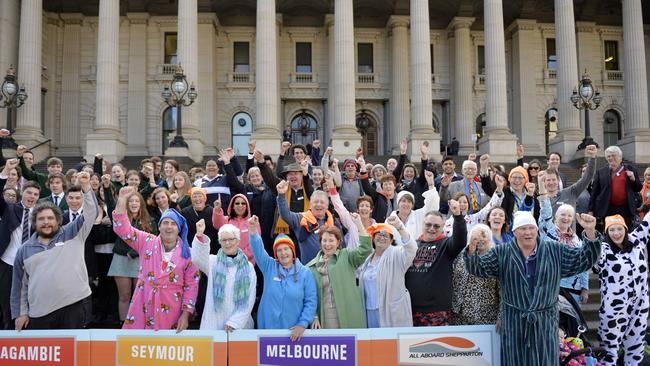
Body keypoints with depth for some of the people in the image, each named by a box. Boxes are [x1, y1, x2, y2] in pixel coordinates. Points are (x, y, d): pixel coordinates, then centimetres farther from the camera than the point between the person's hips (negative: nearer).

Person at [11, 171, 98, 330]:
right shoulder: (25, 249, 11)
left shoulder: (72, 234, 6)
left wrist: (86, 186, -16)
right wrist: (20, 312, 10)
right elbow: (20, 284, 15)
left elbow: (91, 213, -5)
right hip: (39, 314, 2)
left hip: (72, 307, -2)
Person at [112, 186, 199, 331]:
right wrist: (122, 200, -16)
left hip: (171, 312, -1)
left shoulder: (187, 253, 0)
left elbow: (191, 285, 1)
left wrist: (185, 314, -4)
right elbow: (123, 229, -5)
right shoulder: (147, 242, 3)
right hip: (143, 309, 1)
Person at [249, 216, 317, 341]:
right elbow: (258, 251, -15)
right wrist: (253, 232, -33)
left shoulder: (305, 272, 0)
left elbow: (311, 300, -1)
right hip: (268, 328, 1)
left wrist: (303, 324, -10)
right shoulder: (269, 267, 2)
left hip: (294, 331, -1)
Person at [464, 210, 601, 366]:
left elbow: (584, 260, 1)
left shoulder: (555, 251, 3)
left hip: (545, 322, 1)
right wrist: (472, 248, -25)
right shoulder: (502, 253, 1)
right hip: (514, 322, 0)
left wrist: (590, 231, -15)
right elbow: (477, 268, -3)